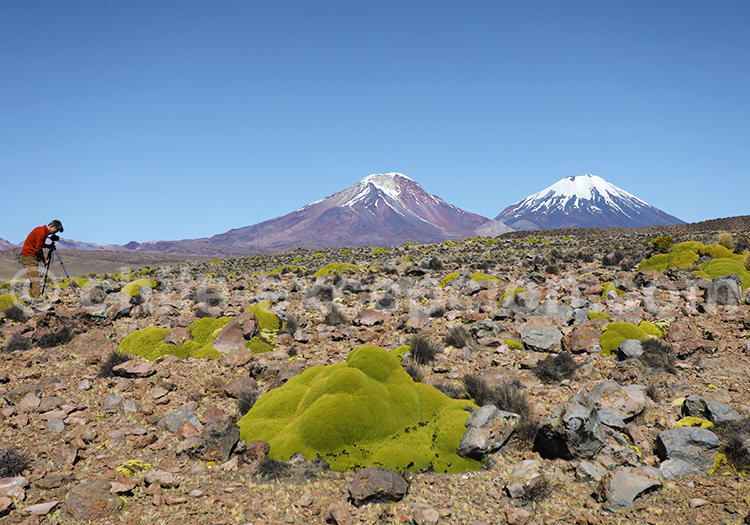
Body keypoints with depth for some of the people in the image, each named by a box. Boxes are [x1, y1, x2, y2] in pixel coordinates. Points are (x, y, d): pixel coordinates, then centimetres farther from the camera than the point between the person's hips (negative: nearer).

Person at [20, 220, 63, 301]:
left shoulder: (42, 231, 12)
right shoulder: (41, 232, -18)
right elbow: (38, 249, -18)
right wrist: (44, 261, -6)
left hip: (32, 257, 10)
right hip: (28, 257, -10)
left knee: (33, 280, 11)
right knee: (35, 279, -14)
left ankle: (32, 299, 14)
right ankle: (36, 300, -17)